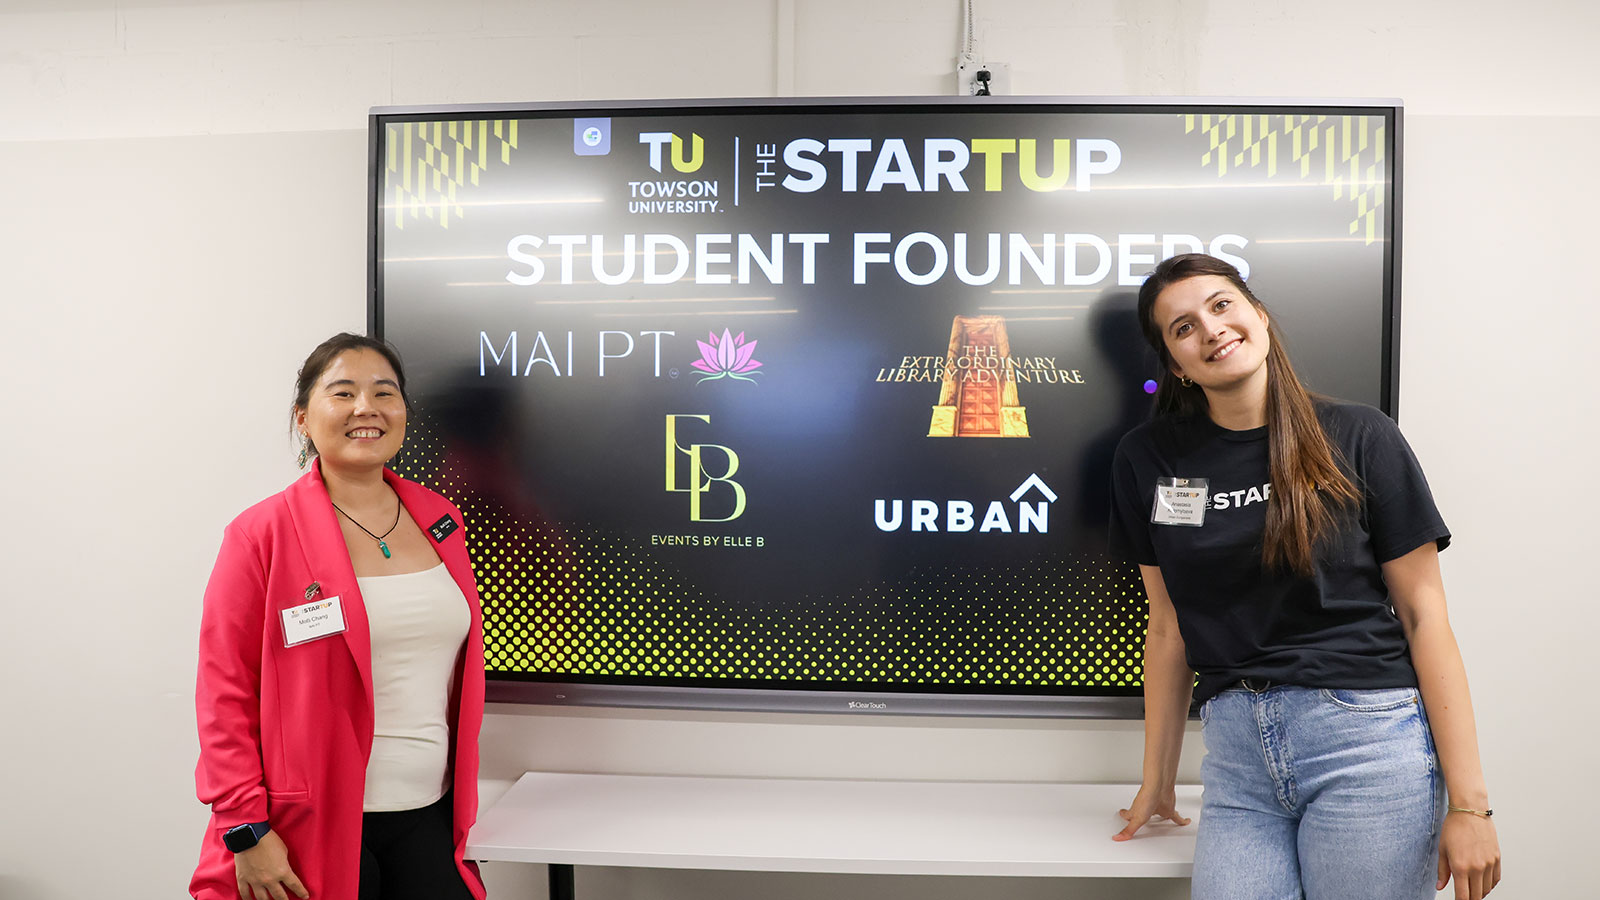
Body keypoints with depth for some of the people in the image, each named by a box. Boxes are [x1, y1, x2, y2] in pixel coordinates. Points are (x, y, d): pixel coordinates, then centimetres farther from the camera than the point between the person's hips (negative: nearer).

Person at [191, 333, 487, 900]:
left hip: (430, 821, 4)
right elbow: (225, 695, -7)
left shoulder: (440, 520, 7)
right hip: (311, 833, -4)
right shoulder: (262, 534, -7)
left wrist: (463, 809, 14)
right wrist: (246, 832, -11)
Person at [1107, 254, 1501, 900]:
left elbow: (1423, 615, -2)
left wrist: (1468, 802, -6)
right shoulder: (1148, 459, 4)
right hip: (1237, 749, 2)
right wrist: (1157, 780, 13)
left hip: (1366, 738, -2)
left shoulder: (1360, 439, -2)